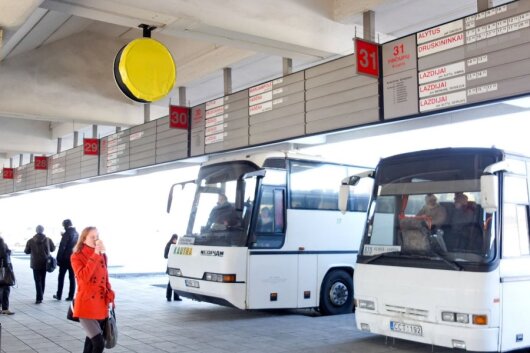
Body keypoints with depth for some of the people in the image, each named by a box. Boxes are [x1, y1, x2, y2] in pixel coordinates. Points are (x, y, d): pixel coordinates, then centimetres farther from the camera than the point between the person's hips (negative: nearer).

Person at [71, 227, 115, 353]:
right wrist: (95, 255, -24)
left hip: (101, 306, 6)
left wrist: (110, 297, 7)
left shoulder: (102, 256, 9)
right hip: (86, 306, -6)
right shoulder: (77, 256, -8)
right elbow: (84, 277, -25)